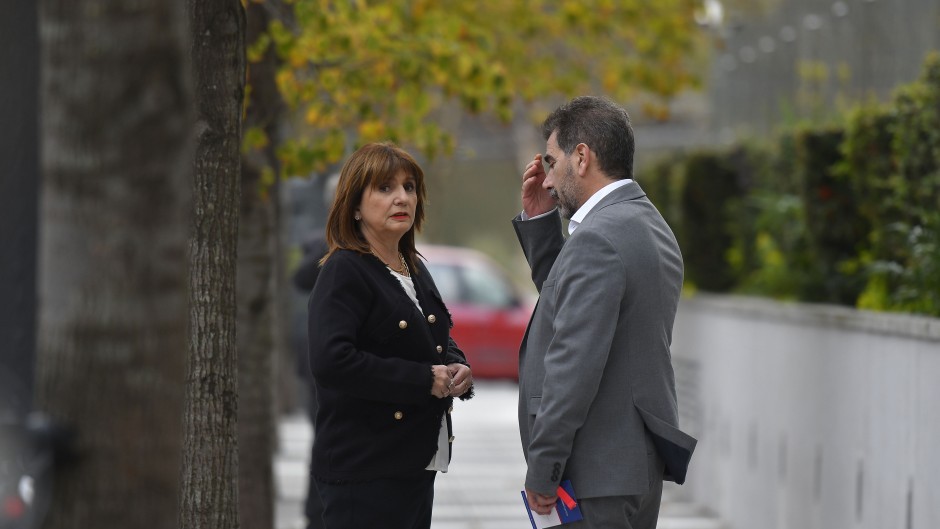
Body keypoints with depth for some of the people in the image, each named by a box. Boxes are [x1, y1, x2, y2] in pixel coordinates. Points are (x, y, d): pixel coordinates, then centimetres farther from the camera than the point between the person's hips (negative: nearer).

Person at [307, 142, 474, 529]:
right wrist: (424, 380, -20)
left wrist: (457, 370, 4)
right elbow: (330, 361, -25)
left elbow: (442, 343, 30)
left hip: (416, 464, 9)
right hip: (363, 471, -9)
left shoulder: (415, 271, 17)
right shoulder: (345, 271, -11)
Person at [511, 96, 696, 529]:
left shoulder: (599, 238, -18)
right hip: (641, 460, 10)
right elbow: (564, 300, 23)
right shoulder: (649, 225, 14)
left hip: (598, 473, -10)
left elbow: (574, 365, -22)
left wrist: (541, 470, -17)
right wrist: (539, 220, 14)